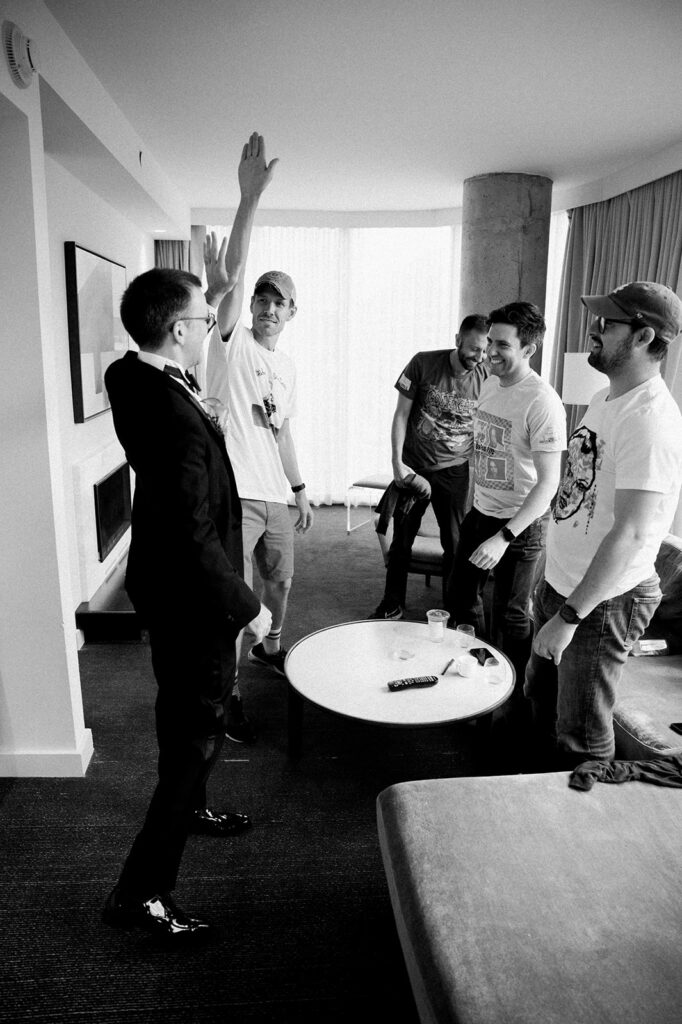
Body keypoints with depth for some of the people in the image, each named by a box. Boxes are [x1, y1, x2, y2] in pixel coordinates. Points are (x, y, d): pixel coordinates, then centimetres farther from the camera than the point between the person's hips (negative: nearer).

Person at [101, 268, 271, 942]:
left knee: (184, 715, 28)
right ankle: (140, 893, 20)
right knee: (197, 733, 5)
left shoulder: (130, 380, -3)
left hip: (160, 584, 10)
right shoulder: (176, 419, -31)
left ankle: (188, 809, 52)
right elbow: (196, 537, -29)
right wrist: (246, 608, -18)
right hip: (191, 601, -10)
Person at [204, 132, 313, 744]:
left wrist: (301, 490, 18)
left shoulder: (289, 367, 13)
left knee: (280, 581, 21)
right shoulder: (232, 343, -6)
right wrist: (251, 198, -33)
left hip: (275, 497, 7)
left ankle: (270, 646, 48)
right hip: (233, 494, -7)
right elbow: (231, 277, -23)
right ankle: (231, 695, 13)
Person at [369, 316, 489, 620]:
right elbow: (401, 414, -3)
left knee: (455, 543, 4)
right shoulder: (423, 364, -9)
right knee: (401, 539, 9)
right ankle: (392, 604, 26)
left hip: (454, 472, 0)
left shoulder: (486, 380, -6)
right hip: (413, 467, 0)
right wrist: (397, 461, -9)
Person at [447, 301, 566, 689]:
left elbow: (548, 483, -23)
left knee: (510, 617, 6)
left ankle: (517, 697, 30)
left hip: (520, 524, -7)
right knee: (461, 599, 18)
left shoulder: (542, 402, -22)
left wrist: (504, 537, -29)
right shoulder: (490, 384, 3)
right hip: (480, 512, 8)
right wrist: (476, 501, 14)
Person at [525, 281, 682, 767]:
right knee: (542, 699, 24)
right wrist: (555, 590, 14)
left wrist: (569, 616, -26)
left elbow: (630, 534, -28)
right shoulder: (605, 399, 6)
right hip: (560, 582, 9)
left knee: (581, 738, 6)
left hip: (603, 601, -9)